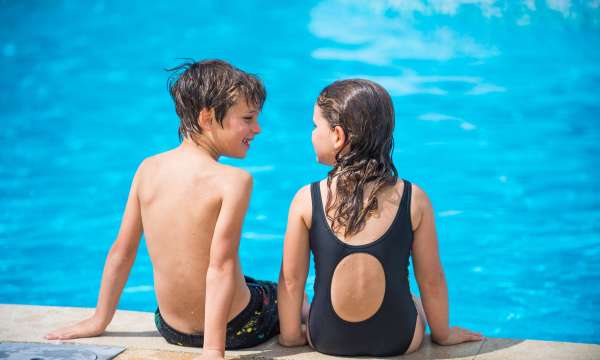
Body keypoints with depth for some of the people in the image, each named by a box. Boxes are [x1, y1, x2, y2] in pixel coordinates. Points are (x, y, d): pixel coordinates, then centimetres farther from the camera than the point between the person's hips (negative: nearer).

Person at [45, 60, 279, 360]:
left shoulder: (148, 169, -4)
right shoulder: (233, 180, -21)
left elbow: (121, 251, 2)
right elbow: (221, 268, -25)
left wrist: (99, 321, 13)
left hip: (171, 331, 6)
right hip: (236, 329, -5)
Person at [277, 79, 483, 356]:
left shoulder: (306, 201, -15)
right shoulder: (414, 200, -14)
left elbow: (291, 279, -7)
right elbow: (432, 280, -5)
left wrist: (290, 334, 9)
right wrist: (443, 333, 11)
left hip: (326, 340, 0)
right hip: (398, 341, 0)